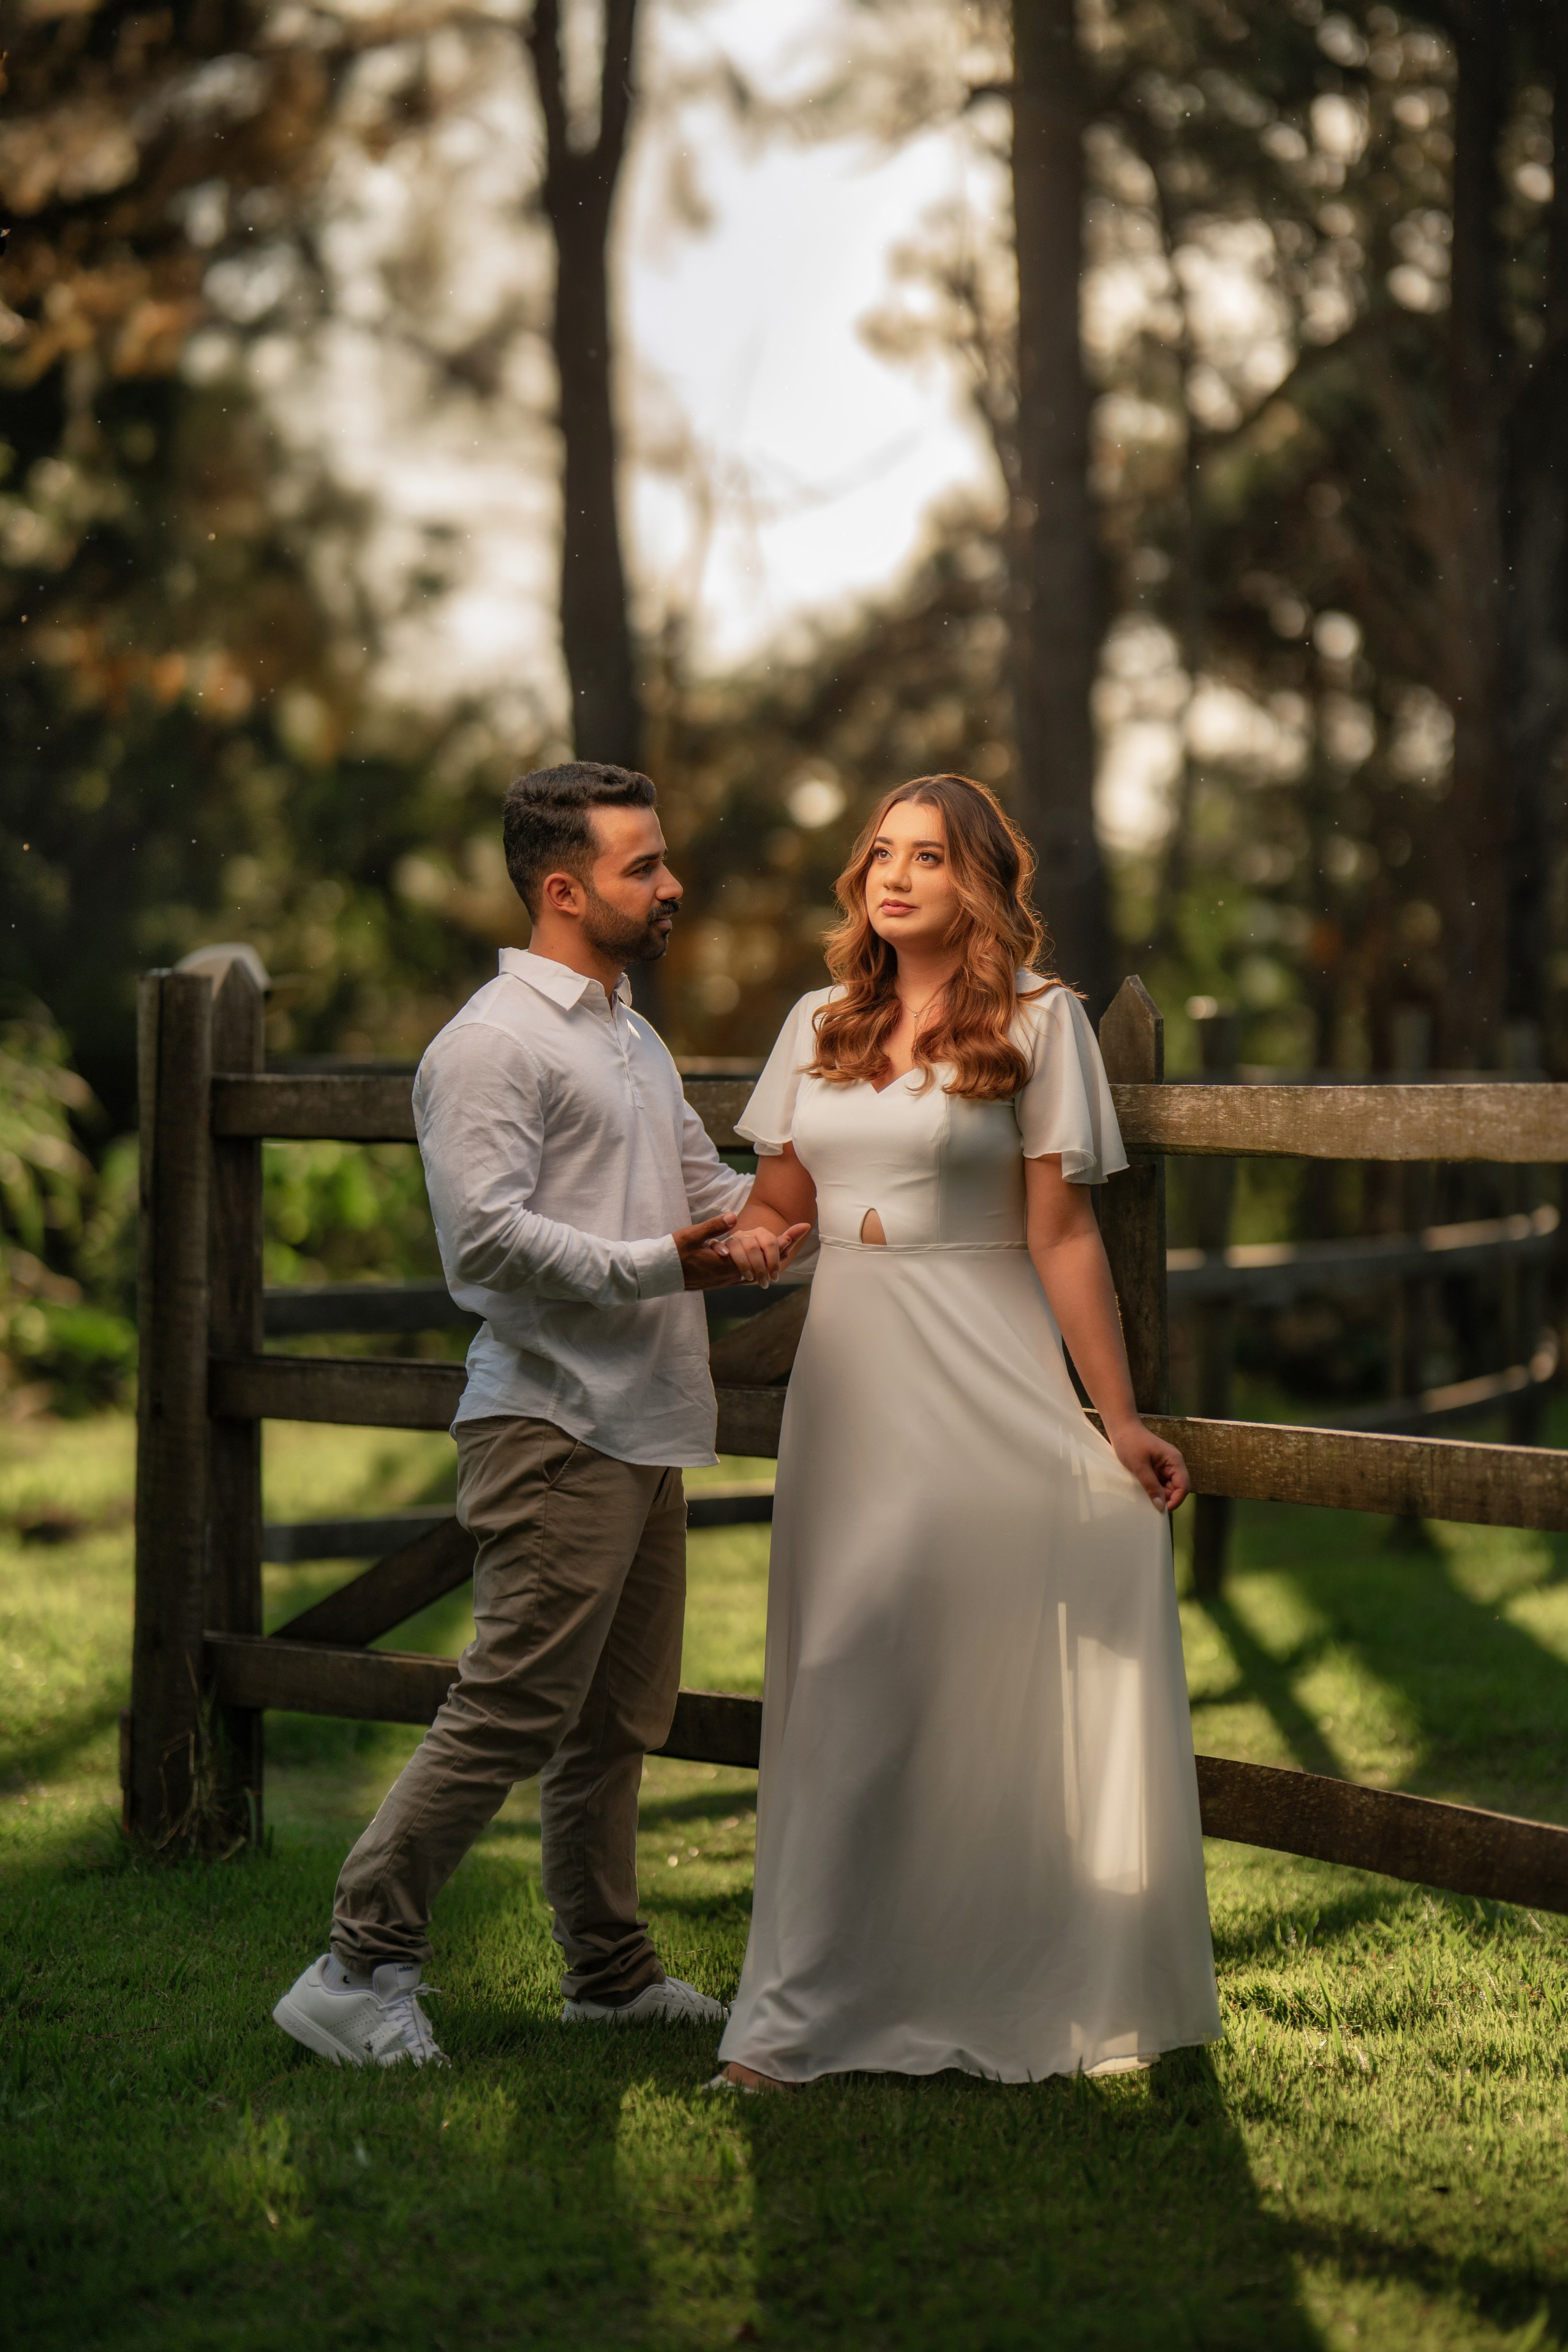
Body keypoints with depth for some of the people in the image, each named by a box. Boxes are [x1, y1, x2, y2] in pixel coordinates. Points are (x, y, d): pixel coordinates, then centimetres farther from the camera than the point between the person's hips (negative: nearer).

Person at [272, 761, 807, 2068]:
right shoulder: (495, 1044, -11)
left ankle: (611, 1970, 23)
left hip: (644, 1428, 9)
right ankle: (361, 1970, -3)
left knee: (619, 1720, 14)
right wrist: (656, 1265, -24)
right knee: (511, 1712, -10)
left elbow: (709, 1189, 25)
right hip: (554, 1428, -9)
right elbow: (488, 1236, -20)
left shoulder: (636, 1040, 21)